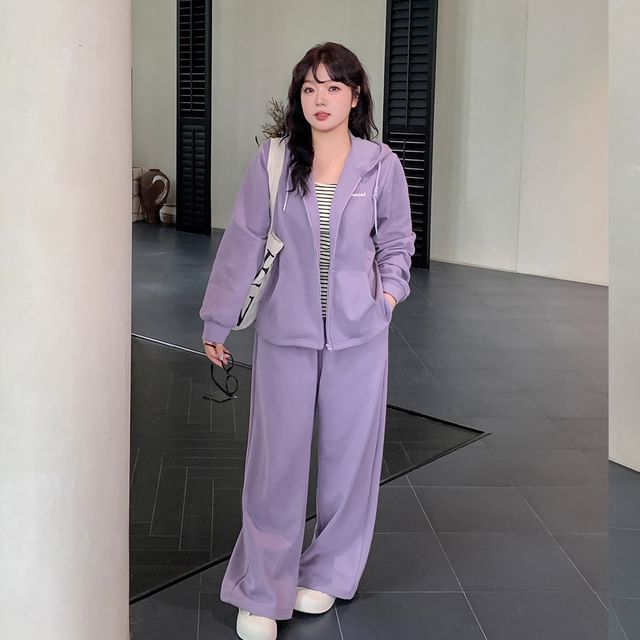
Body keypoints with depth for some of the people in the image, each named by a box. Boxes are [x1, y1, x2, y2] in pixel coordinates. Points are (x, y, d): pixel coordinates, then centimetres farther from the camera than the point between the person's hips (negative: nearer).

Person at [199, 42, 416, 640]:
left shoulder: (381, 165, -2)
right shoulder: (272, 160, -4)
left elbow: (397, 240, 11)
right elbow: (242, 242, -1)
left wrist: (389, 290, -5)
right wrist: (216, 322, 2)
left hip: (359, 333, 1)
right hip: (285, 331, -1)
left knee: (348, 455, 10)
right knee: (276, 460, 2)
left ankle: (327, 573, 31)